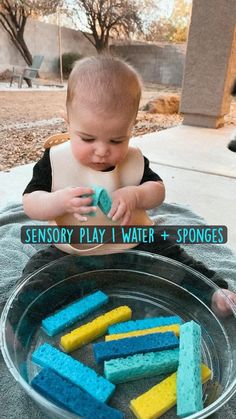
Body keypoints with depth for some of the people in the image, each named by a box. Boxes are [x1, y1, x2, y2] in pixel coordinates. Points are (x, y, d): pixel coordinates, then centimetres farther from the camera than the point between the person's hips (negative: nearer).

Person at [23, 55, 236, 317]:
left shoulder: (134, 160, -6)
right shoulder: (54, 160, -12)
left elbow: (158, 190, -1)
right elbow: (30, 204, -11)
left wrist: (136, 195, -25)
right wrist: (59, 201, -34)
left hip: (133, 243, 2)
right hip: (71, 253, 0)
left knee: (171, 254, -1)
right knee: (37, 271, -20)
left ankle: (214, 290, 13)